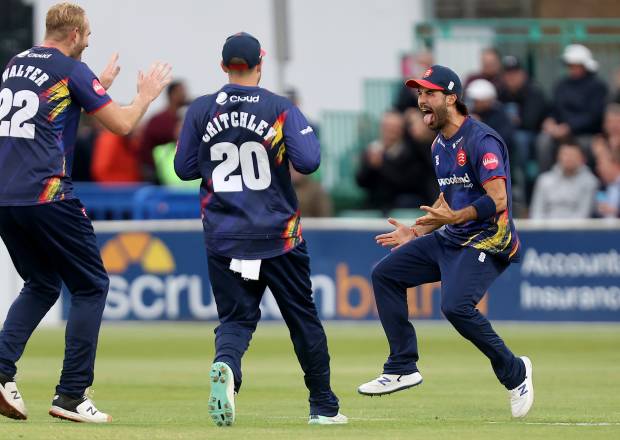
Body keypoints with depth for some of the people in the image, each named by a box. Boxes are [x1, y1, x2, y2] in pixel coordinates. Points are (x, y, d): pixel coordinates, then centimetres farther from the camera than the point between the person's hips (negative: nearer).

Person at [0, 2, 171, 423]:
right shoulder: (71, 70, -4)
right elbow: (121, 123, -3)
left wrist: (99, 86, 35)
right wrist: (147, 93, 15)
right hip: (46, 196, -7)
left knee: (41, 285, 22)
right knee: (90, 285, 5)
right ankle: (71, 395, -3)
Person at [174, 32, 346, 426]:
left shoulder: (201, 111, 1)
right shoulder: (281, 109, -7)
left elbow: (184, 168, 7)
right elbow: (308, 161, -15)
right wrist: (304, 135, 5)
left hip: (224, 239, 1)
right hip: (278, 237, -1)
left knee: (236, 318, 4)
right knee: (303, 317, 14)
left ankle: (226, 365, -31)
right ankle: (324, 407, 21)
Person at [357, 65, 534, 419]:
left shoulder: (481, 141, -16)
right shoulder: (440, 146, 13)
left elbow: (498, 201, -23)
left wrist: (456, 217, -31)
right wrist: (417, 231, 20)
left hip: (487, 242, -10)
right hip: (448, 240, 10)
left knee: (456, 306, -29)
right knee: (386, 273, 6)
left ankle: (514, 372, -7)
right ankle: (403, 369, 8)